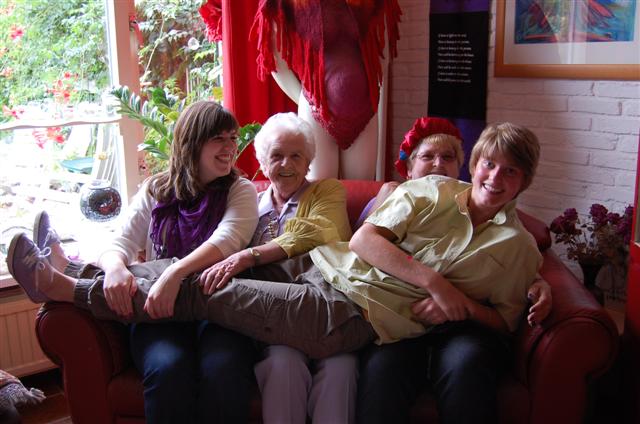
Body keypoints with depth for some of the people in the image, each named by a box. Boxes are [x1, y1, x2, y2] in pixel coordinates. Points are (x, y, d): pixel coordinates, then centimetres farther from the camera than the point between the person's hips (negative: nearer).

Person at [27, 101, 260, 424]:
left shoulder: (240, 191, 9)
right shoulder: (155, 190, 16)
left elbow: (227, 240, -10)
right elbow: (121, 243, 8)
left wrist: (176, 273, -29)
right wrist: (115, 267, -18)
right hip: (157, 306, 1)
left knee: (223, 369, -33)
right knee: (168, 368, -32)